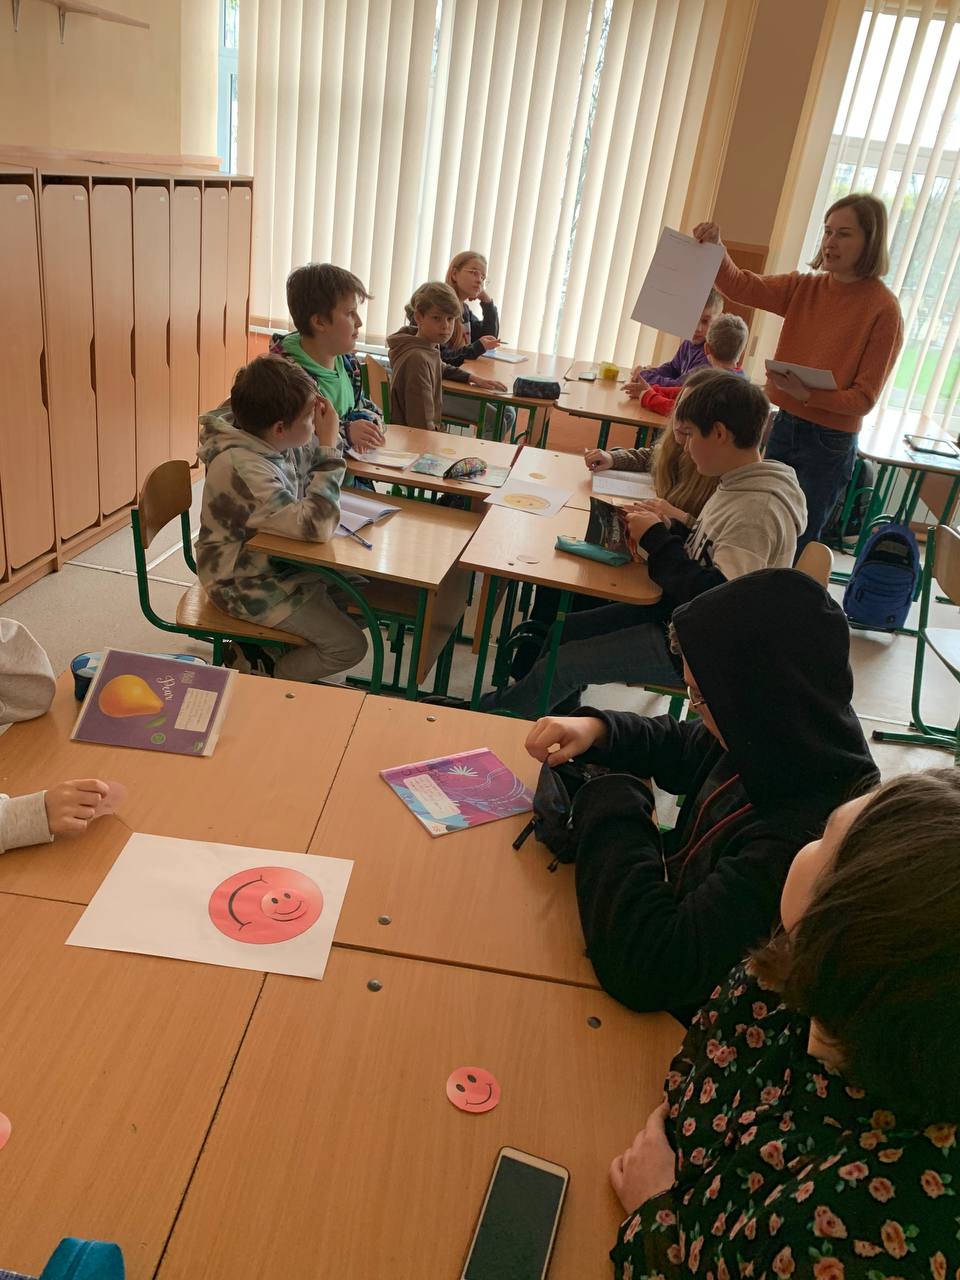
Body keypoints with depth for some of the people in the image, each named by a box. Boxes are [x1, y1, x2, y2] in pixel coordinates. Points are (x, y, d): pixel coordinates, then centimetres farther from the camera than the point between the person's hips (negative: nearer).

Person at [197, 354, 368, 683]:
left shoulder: (274, 440, -8)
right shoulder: (242, 468, -33)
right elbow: (316, 526, -40)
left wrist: (330, 436, -10)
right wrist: (329, 448, -33)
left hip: (278, 562, 9)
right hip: (248, 585, -9)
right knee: (349, 645, -9)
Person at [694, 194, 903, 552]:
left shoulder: (883, 309, -13)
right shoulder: (804, 287, 3)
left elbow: (864, 397, -13)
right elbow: (741, 287, -10)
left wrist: (809, 395, -28)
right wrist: (714, 250, -28)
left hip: (829, 443, -5)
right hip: (783, 425, 5)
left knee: (796, 547, 6)